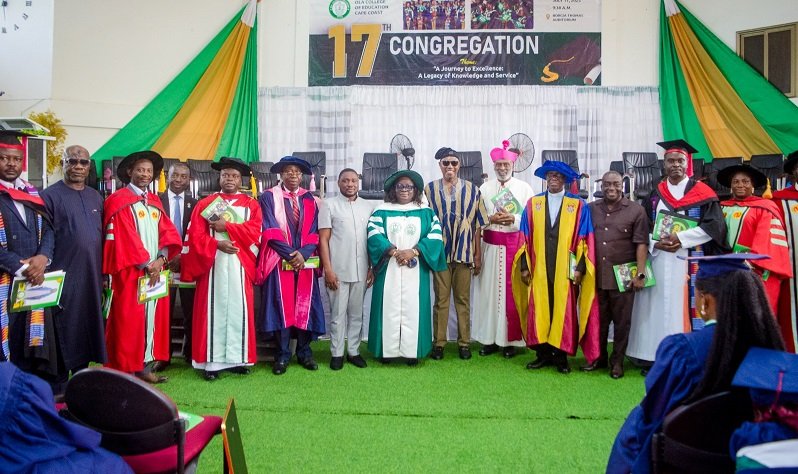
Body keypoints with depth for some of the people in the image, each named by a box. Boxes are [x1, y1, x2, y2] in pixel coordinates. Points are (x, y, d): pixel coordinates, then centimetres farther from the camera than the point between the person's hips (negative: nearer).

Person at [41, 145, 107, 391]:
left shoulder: (95, 197, 13)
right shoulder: (50, 195, -4)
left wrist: (104, 271, 10)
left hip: (92, 276, 5)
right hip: (64, 277, -5)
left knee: (88, 327, 11)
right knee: (64, 330, 1)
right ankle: (59, 386, 13)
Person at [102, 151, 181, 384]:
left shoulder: (155, 202, 16)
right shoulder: (119, 201, -5)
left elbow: (168, 232, 8)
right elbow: (125, 237, -13)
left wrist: (160, 259, -8)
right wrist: (146, 264, -13)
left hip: (155, 269, 7)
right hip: (131, 270, -6)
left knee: (153, 316, 7)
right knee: (129, 318, -4)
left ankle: (144, 365, 15)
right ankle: (125, 368, 4)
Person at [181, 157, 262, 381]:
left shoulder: (251, 205, 11)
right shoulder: (204, 204, 11)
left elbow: (254, 231, -5)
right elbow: (195, 235, 0)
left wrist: (227, 226, -11)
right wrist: (217, 244, -15)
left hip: (239, 266, 0)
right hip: (212, 265, 0)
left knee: (238, 310, 2)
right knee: (212, 310, -1)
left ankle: (237, 358, 10)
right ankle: (211, 361, 3)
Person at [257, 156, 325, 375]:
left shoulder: (309, 199, 11)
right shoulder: (269, 197, 2)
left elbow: (314, 231, 4)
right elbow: (270, 230, -7)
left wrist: (303, 253, -12)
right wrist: (290, 253, -15)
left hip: (305, 261, 3)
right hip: (280, 261, -3)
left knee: (305, 306, 4)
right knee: (281, 306, -1)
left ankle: (304, 352, 15)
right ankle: (283, 355, 6)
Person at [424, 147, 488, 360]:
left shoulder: (472, 190, 4)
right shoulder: (429, 189, 3)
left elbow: (477, 225, 5)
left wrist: (477, 255, 3)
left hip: (464, 252, 1)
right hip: (439, 252, 0)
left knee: (463, 299, 8)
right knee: (441, 299, 5)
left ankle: (464, 343, 18)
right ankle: (439, 343, 15)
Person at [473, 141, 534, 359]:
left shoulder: (524, 188, 4)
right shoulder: (484, 188, 9)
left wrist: (514, 219, -15)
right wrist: (491, 219, -12)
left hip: (515, 245, -1)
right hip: (491, 246, 1)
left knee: (512, 291, 1)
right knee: (489, 290, 2)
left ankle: (510, 340, 10)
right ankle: (490, 338, 11)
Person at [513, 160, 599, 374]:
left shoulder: (578, 205, 2)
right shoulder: (533, 203, 7)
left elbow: (584, 239, 0)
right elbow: (525, 237, 7)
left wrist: (580, 267, -7)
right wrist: (524, 265, 2)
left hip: (566, 270, -1)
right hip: (539, 269, 2)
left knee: (564, 312, 3)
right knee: (539, 310, 3)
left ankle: (561, 355, 14)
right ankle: (543, 354, 14)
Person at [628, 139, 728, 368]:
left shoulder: (702, 192, 4)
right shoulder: (655, 194, 13)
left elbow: (714, 225, -5)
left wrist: (681, 238, -14)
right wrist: (656, 243, -9)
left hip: (689, 262, -3)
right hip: (657, 260, 3)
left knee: (682, 308, -5)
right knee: (656, 308, 2)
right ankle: (654, 356, 8)